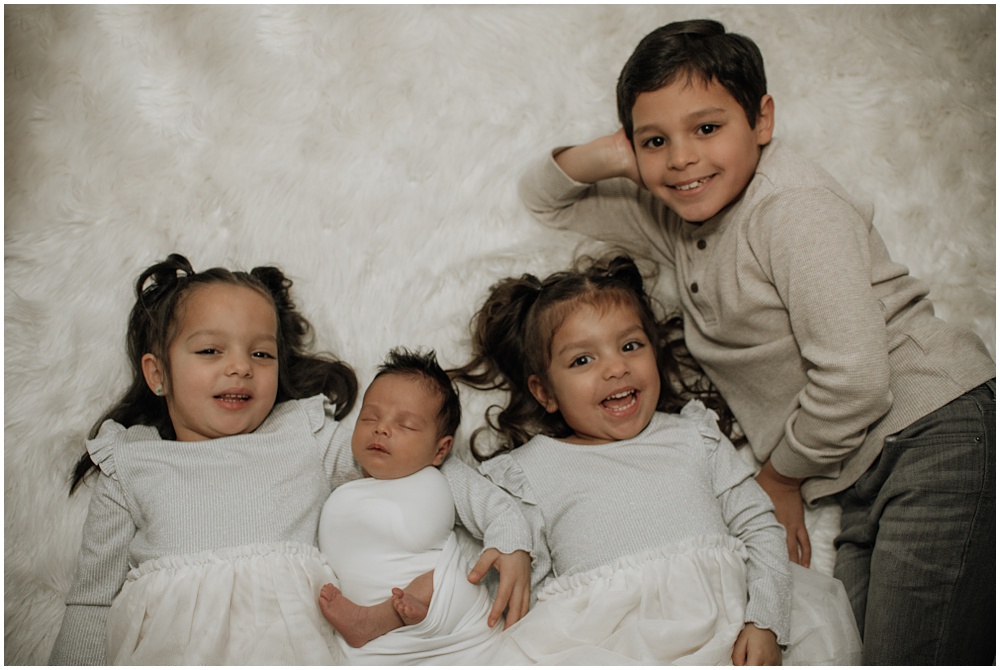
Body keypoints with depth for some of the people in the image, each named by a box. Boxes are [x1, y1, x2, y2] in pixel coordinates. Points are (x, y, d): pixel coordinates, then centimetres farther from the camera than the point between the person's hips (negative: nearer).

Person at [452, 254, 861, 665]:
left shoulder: (695, 435, 19)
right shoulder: (531, 469, 12)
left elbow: (759, 528, 16)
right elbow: (522, 586, 8)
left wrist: (764, 623, 0)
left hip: (725, 623, 4)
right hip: (610, 642, -3)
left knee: (819, 599, -15)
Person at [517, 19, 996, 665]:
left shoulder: (795, 208, -15)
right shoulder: (674, 221, 10)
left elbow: (855, 381, -21)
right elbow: (546, 198, 20)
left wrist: (780, 474, -5)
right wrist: (611, 156, -1)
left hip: (938, 433, -7)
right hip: (863, 476, 8)